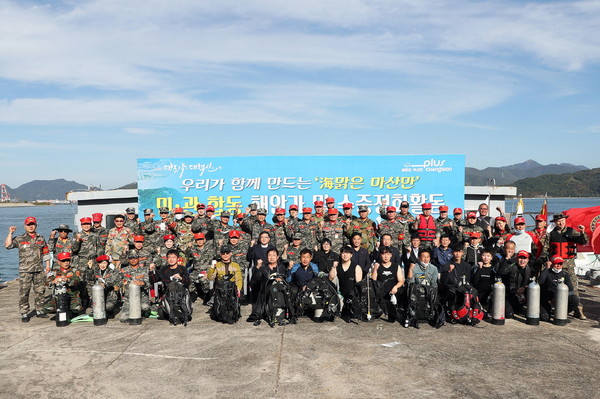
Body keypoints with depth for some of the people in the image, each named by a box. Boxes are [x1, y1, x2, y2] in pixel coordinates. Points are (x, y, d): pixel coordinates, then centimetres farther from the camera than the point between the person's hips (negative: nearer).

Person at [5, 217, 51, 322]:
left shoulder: (41, 239, 12)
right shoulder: (19, 239, 4)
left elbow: (46, 253, 16)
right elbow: (8, 245, -10)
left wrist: (48, 265, 10)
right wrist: (10, 233, -12)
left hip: (39, 270, 3)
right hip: (25, 271, -3)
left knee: (40, 291, 7)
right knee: (24, 293, -3)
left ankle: (39, 311, 20)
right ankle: (24, 314, 5)